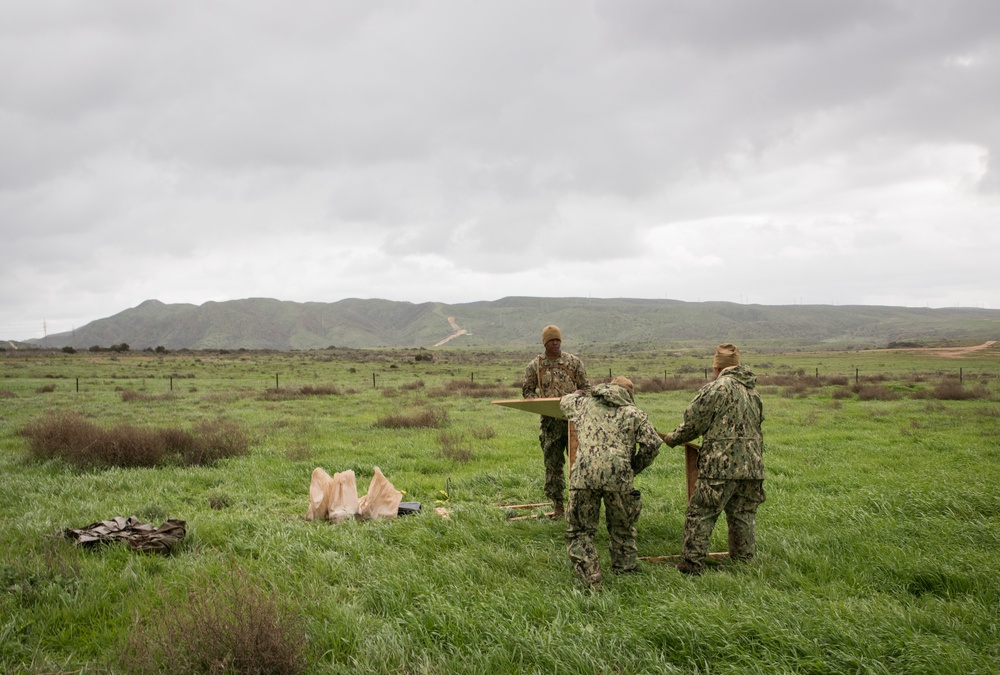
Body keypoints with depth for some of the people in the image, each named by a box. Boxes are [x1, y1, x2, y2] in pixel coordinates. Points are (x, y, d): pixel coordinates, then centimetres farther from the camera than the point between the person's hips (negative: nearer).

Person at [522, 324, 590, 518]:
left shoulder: (574, 362, 4)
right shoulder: (535, 365, 5)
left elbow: (585, 387, 8)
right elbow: (527, 390, 10)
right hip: (550, 421, 1)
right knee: (553, 464, 5)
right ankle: (557, 506, 13)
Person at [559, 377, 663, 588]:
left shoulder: (584, 403, 21)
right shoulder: (634, 413, 15)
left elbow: (564, 401, 43)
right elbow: (652, 445, 4)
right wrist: (634, 468, 19)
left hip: (584, 474, 0)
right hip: (618, 476, 0)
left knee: (579, 531, 12)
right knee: (622, 530, 21)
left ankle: (590, 581, 3)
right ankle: (624, 575, 29)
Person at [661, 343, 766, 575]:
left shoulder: (717, 388, -9)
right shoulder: (753, 391, 15)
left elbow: (693, 423, -7)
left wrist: (672, 439, 10)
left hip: (721, 465, -7)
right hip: (752, 466, 7)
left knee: (700, 515, 1)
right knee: (744, 517, 14)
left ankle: (691, 565, 4)